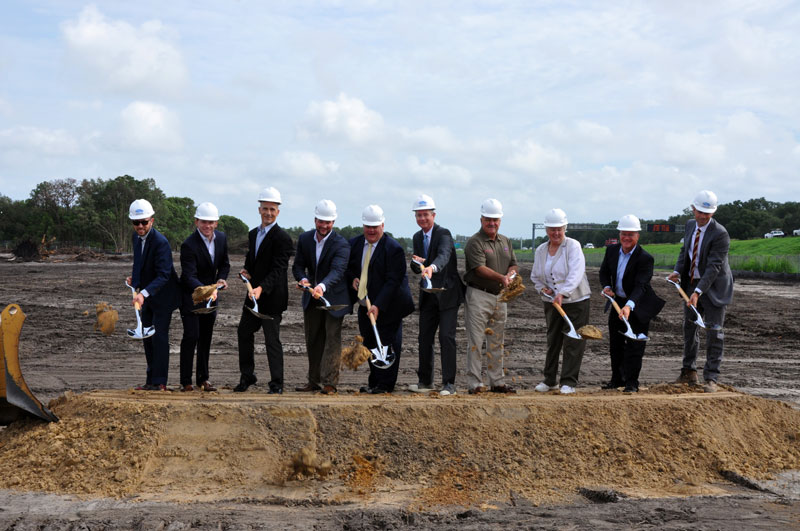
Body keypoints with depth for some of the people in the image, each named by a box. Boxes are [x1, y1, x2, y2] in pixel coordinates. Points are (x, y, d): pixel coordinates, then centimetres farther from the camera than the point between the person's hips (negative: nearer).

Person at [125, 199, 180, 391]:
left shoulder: (160, 242, -25)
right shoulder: (136, 237, 2)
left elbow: (163, 274, -32)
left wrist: (144, 293, -43)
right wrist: (134, 277, 4)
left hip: (163, 296, -9)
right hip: (146, 296, 9)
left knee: (159, 336, -9)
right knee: (147, 337, 12)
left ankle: (159, 382, -3)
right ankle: (151, 380, 21)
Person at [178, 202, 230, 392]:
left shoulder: (221, 238, -2)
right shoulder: (189, 245, -23)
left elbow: (224, 264, 12)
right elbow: (189, 276, -29)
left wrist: (221, 278, -7)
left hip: (210, 297, 6)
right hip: (190, 296, -6)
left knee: (206, 337, 11)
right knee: (191, 336, -11)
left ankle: (203, 378, 20)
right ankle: (185, 381, -4)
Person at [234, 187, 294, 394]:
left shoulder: (282, 238, -14)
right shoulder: (253, 234, 12)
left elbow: (278, 270, -21)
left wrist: (261, 288, -33)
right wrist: (247, 271, 1)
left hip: (271, 297, -8)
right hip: (253, 295, 8)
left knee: (272, 340, -3)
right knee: (244, 332, 14)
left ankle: (276, 384, 6)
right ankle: (247, 376, 30)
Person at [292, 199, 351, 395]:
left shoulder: (341, 244, -18)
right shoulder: (304, 239, -1)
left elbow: (337, 270, -31)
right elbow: (298, 265, -1)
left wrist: (322, 286, -50)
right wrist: (302, 279, -24)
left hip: (333, 297, -5)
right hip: (311, 297, 5)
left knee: (332, 338, -6)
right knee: (312, 340, 12)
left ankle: (329, 382, -4)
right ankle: (314, 380, 22)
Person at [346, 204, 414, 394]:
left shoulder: (393, 248, -15)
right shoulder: (355, 243, 5)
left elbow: (393, 281, -19)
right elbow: (349, 267, 19)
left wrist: (378, 305, -26)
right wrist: (352, 279, -4)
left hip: (387, 307, -6)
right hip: (364, 306, 6)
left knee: (387, 345, -1)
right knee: (369, 344, 12)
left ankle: (386, 384, 7)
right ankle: (374, 382, 22)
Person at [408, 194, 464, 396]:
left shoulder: (443, 234, -12)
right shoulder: (417, 237, 10)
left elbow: (444, 255, -33)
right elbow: (415, 268, 12)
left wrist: (432, 267, -53)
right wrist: (417, 263, -13)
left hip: (447, 294, -6)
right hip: (428, 296, 6)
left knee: (447, 337, -9)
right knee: (424, 338, 8)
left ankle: (449, 383, -4)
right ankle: (425, 381, 19)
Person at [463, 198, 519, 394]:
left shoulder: (505, 241, 15)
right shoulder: (474, 242, -8)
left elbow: (514, 264, 17)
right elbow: (480, 268, -19)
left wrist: (511, 272, -7)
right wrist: (501, 278, -32)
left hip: (500, 296, 7)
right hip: (479, 295, -7)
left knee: (497, 342, 12)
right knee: (476, 341, -6)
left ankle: (497, 382, 18)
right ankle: (475, 383, -3)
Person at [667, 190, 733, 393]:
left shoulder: (720, 234, -23)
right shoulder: (690, 225, 0)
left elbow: (714, 267, -26)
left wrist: (698, 292, -33)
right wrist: (678, 271, -7)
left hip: (713, 287, -7)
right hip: (692, 282, 7)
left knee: (714, 332, -4)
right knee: (689, 327, 15)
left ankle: (711, 378, 2)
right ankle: (689, 373, 30)